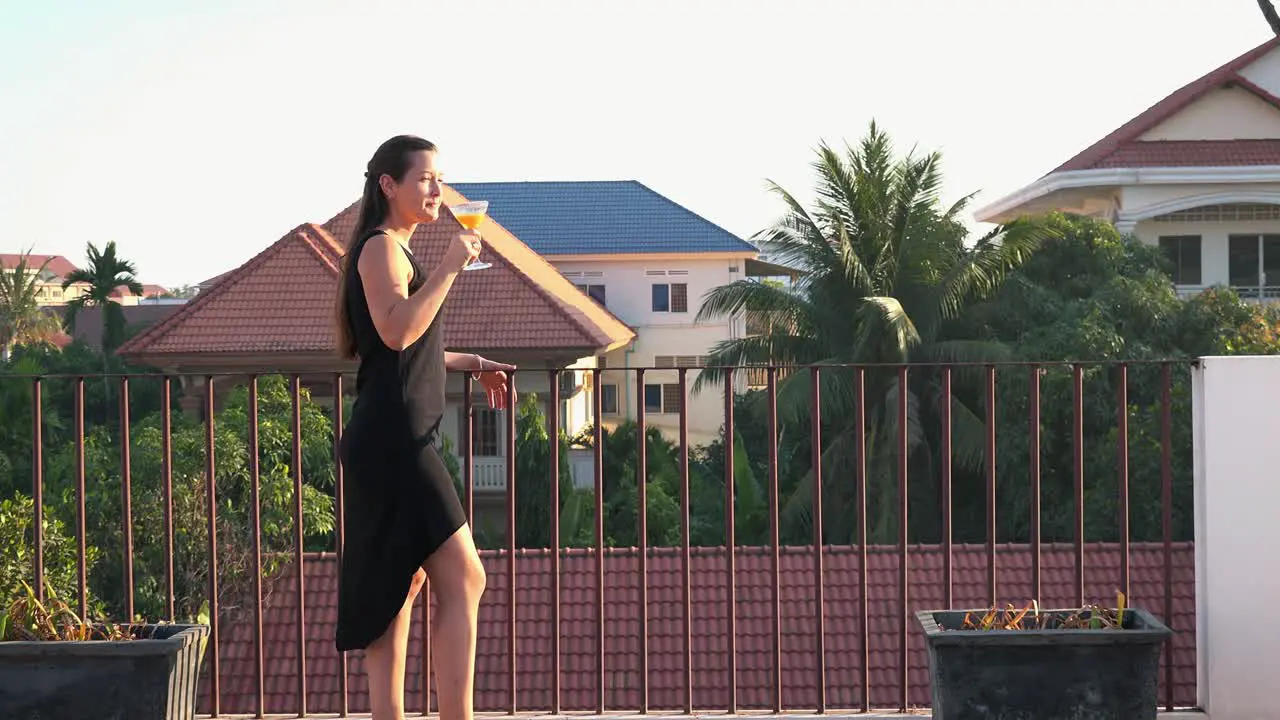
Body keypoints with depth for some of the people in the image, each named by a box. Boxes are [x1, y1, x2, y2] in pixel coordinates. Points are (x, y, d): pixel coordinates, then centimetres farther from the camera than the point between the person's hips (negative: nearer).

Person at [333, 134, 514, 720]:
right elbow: (396, 331, -26)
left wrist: (470, 364, 24)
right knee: (462, 579, -12)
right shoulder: (380, 248, -9)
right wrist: (450, 265, -22)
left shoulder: (398, 251, 21)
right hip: (393, 441, -11)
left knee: (401, 583, 10)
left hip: (397, 444, 11)